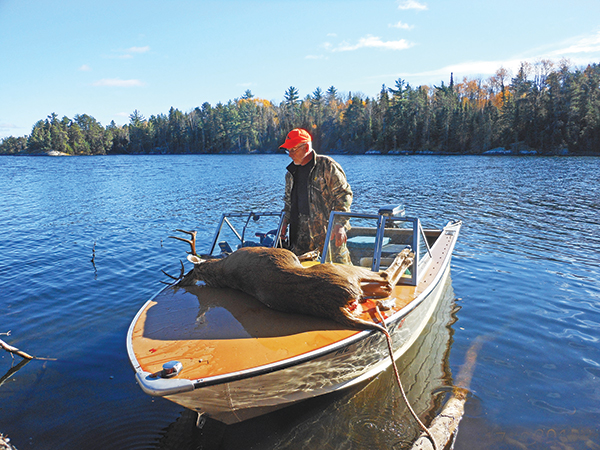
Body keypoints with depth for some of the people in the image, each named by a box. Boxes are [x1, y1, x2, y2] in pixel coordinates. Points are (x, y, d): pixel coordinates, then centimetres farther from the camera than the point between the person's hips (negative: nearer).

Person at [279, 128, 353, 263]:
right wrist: (285, 222, 14)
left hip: (329, 232, -5)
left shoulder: (327, 166, -6)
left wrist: (340, 226, -16)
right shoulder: (291, 172, 15)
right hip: (302, 234, 6)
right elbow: (288, 200, 27)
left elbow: (343, 195, -8)